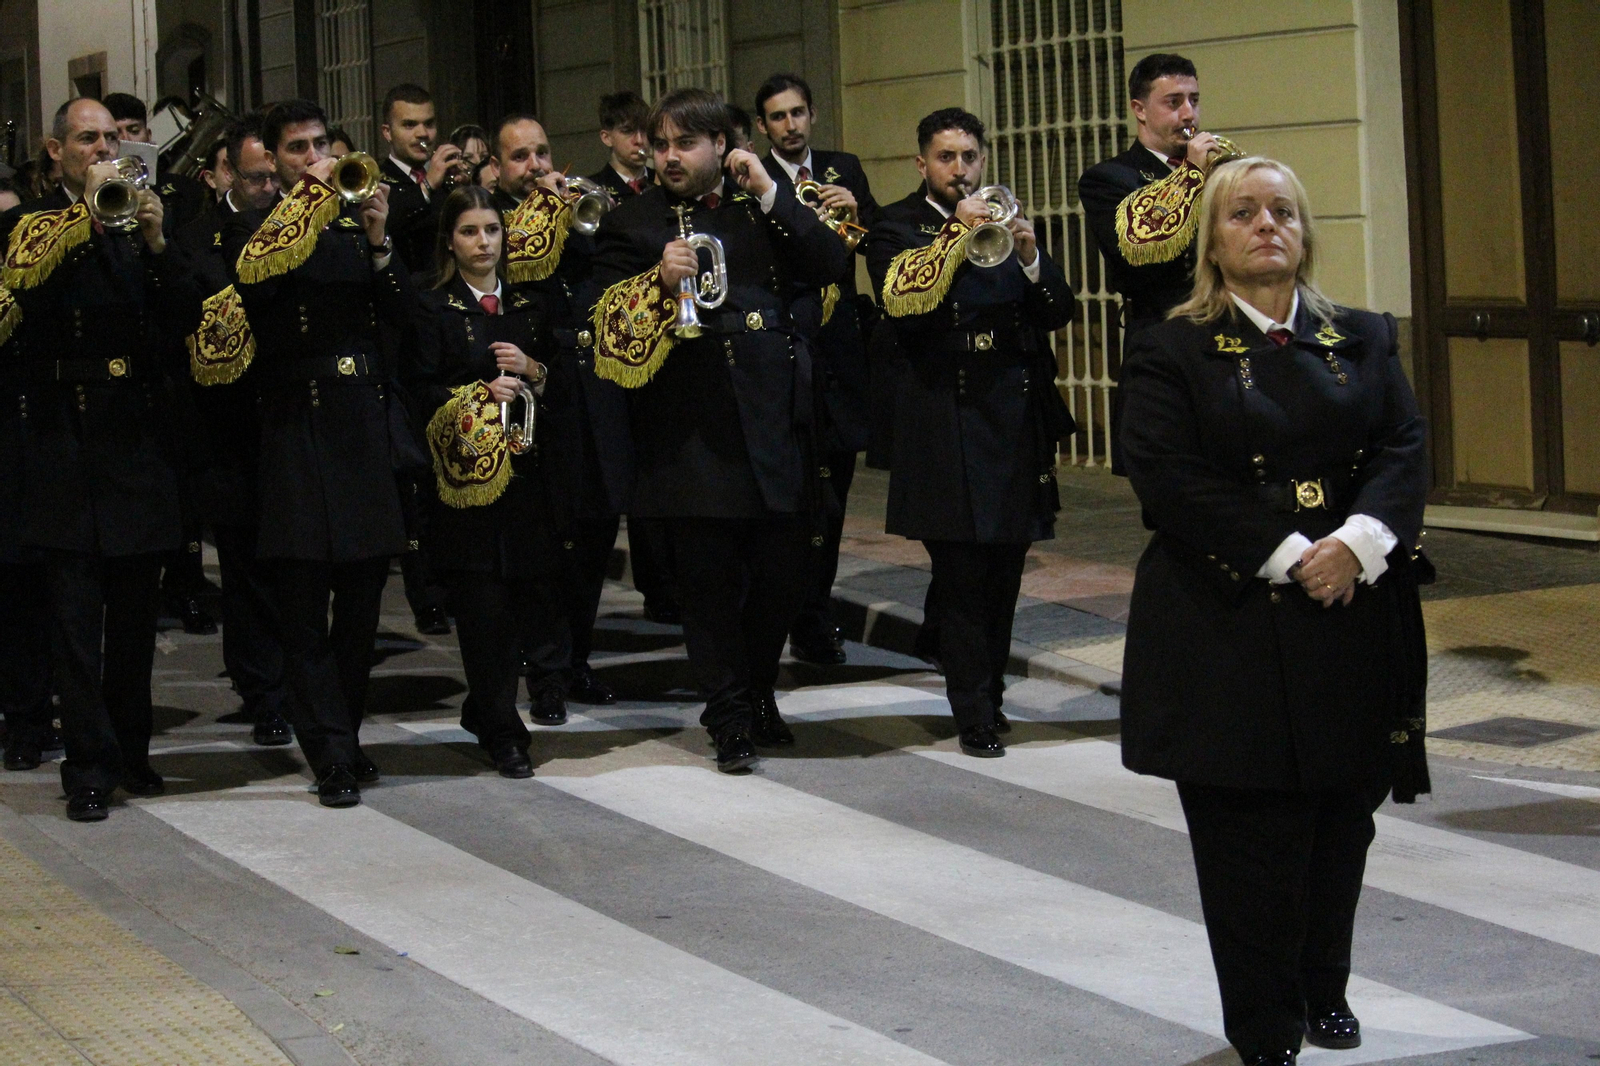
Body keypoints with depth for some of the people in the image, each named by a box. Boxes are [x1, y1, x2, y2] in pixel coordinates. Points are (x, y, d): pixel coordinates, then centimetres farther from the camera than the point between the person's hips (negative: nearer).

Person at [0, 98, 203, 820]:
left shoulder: (137, 226, 12)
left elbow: (186, 320, 2)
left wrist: (158, 244, -13)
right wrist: (89, 209, -22)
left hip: (138, 443, 4)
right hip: (67, 452, -4)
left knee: (135, 619, 10)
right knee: (76, 618, -5)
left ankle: (129, 751, 21)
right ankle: (90, 767, -2)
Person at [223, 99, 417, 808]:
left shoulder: (356, 221, 13)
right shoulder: (251, 229, 3)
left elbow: (401, 311, 4)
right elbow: (257, 272, -18)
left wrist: (378, 242, -11)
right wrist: (310, 202, -20)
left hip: (368, 425, 4)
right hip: (299, 426, -4)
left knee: (362, 603, 9)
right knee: (304, 605, -6)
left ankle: (343, 735, 21)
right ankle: (334, 759, -5)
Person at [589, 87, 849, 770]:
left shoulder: (762, 205, 12)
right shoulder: (633, 223, 4)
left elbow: (831, 265, 0)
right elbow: (610, 324, -4)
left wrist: (771, 196, -7)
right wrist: (659, 279, -20)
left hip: (774, 424, 2)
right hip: (694, 432, -2)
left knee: (782, 572, 7)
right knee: (710, 578, 1)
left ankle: (760, 694, 29)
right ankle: (731, 718, 13)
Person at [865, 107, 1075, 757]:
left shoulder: (1008, 226, 15)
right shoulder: (899, 235, 2)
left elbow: (1058, 313, 4)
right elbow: (902, 302, -19)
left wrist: (1030, 257, -14)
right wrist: (957, 236, -28)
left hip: (1017, 423, 4)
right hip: (948, 429, -4)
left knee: (1002, 581, 9)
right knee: (962, 580, -6)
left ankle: (989, 695, 20)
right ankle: (975, 717, -2)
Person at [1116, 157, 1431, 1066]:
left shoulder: (1363, 341, 13)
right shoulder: (1173, 353, 1)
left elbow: (1405, 447, 2)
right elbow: (1172, 479, -10)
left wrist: (1358, 540, -17)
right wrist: (1289, 556, -17)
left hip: (1355, 617, 4)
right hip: (1233, 625, -3)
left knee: (1342, 820, 8)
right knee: (1252, 833, -1)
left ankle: (1324, 991, 26)